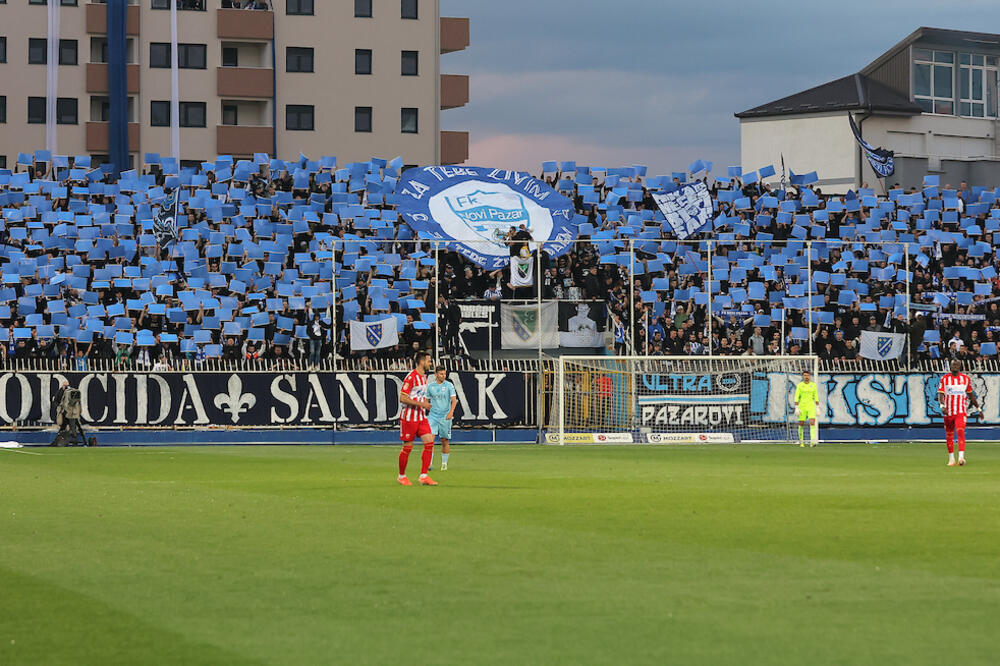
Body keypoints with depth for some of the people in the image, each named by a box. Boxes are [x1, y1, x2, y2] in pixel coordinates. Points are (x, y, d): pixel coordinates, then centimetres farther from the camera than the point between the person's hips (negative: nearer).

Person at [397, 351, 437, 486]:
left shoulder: (424, 377, 12)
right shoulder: (411, 377, -15)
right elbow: (402, 398, -19)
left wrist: (425, 404, 10)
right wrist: (421, 404, -21)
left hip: (421, 417, 8)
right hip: (409, 417, -8)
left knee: (429, 443, -5)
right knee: (407, 447, 0)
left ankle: (424, 476, -3)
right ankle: (401, 476, 16)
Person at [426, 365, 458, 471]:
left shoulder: (449, 385, -1)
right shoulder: (430, 386, 6)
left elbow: (454, 399, -9)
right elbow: (427, 400, 17)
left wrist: (451, 412, -24)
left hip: (445, 417, -1)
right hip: (433, 416, 1)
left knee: (445, 441, 5)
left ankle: (444, 463, 18)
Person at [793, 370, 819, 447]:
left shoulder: (813, 385, 5)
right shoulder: (799, 385, -2)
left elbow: (816, 397, 9)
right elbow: (796, 397, -5)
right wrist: (796, 408, -13)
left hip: (811, 407, 1)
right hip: (802, 407, -1)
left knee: (812, 423, -15)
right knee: (801, 424, 4)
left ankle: (813, 441, -21)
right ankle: (801, 441, 24)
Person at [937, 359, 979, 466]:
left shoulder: (966, 378, 8)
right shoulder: (945, 379, 4)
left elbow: (971, 395, 18)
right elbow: (941, 394, -4)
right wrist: (942, 406, -22)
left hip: (961, 411, -1)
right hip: (948, 412, 1)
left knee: (960, 432, -19)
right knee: (949, 436, 7)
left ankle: (961, 457, -30)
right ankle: (951, 459, 21)